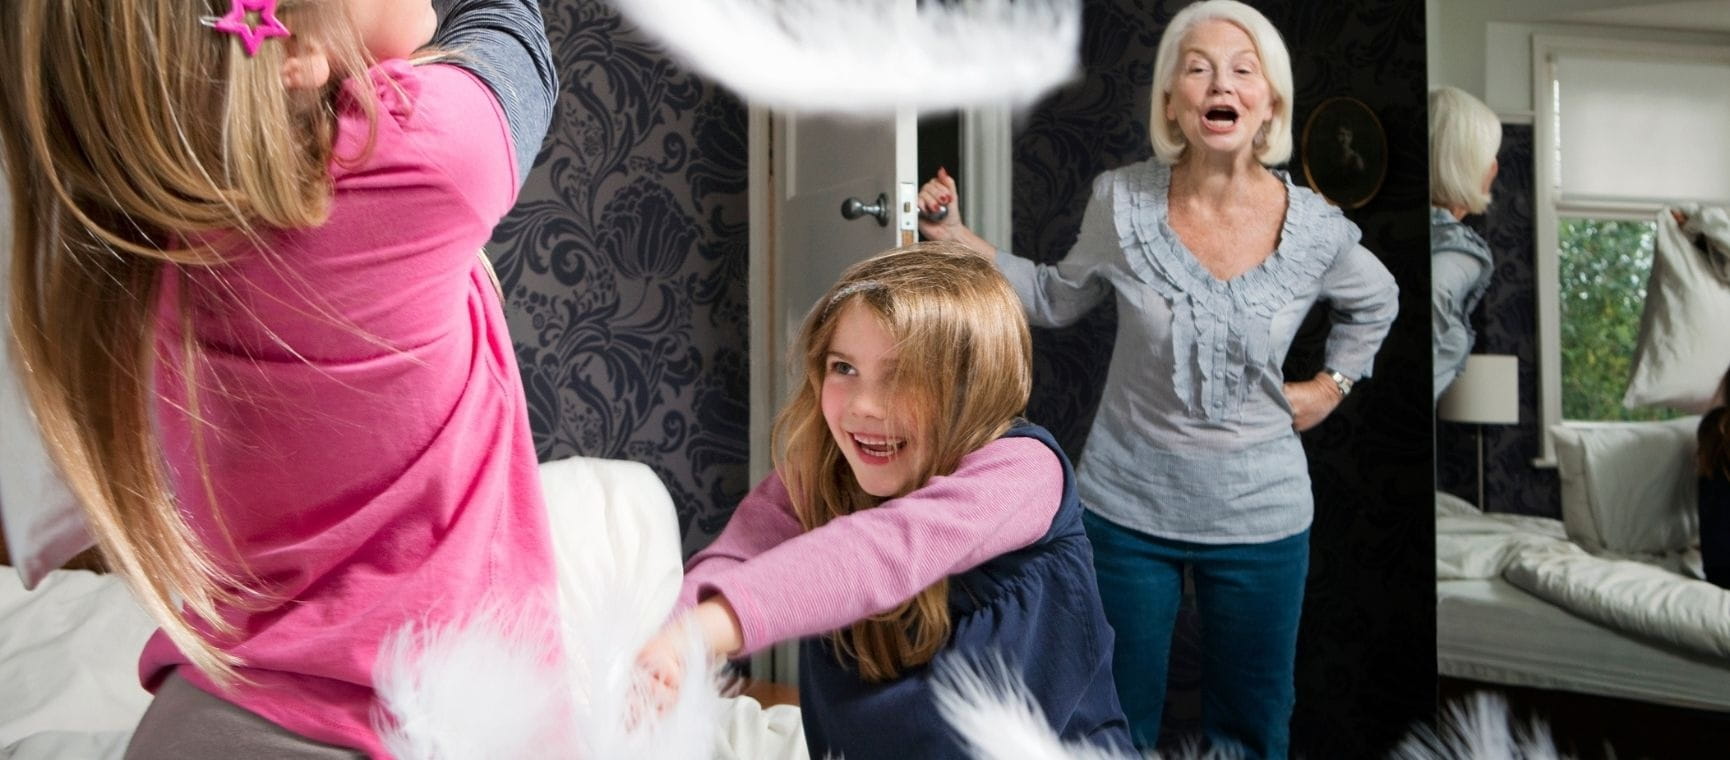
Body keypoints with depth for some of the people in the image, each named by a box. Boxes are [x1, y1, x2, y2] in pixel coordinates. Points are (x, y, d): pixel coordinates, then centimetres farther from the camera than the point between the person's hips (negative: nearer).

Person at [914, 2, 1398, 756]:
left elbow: (1376, 301, 13)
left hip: (1260, 519, 1)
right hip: (1127, 507, 0)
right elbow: (1057, 299, 4)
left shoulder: (1317, 228, -10)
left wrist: (1333, 384, 3)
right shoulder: (1121, 200, -12)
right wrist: (958, 239, -6)